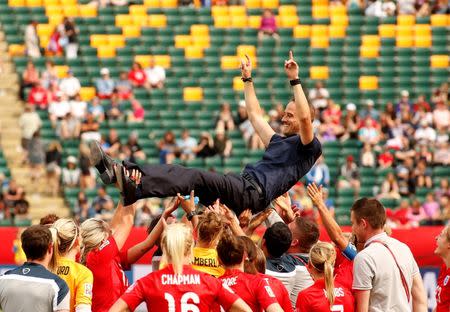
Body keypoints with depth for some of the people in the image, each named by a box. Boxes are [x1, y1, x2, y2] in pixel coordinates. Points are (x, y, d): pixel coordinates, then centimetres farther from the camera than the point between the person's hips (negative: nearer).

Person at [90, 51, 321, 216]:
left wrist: (294, 80, -11)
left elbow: (305, 117, -13)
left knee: (197, 178, -31)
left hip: (254, 192, -9)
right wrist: (247, 79, 44)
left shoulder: (308, 147, 7)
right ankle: (116, 171, -21)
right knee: (178, 170, -7)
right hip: (242, 185, 9)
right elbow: (255, 115, 43)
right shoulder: (278, 142, 34)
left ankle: (134, 191, -50)